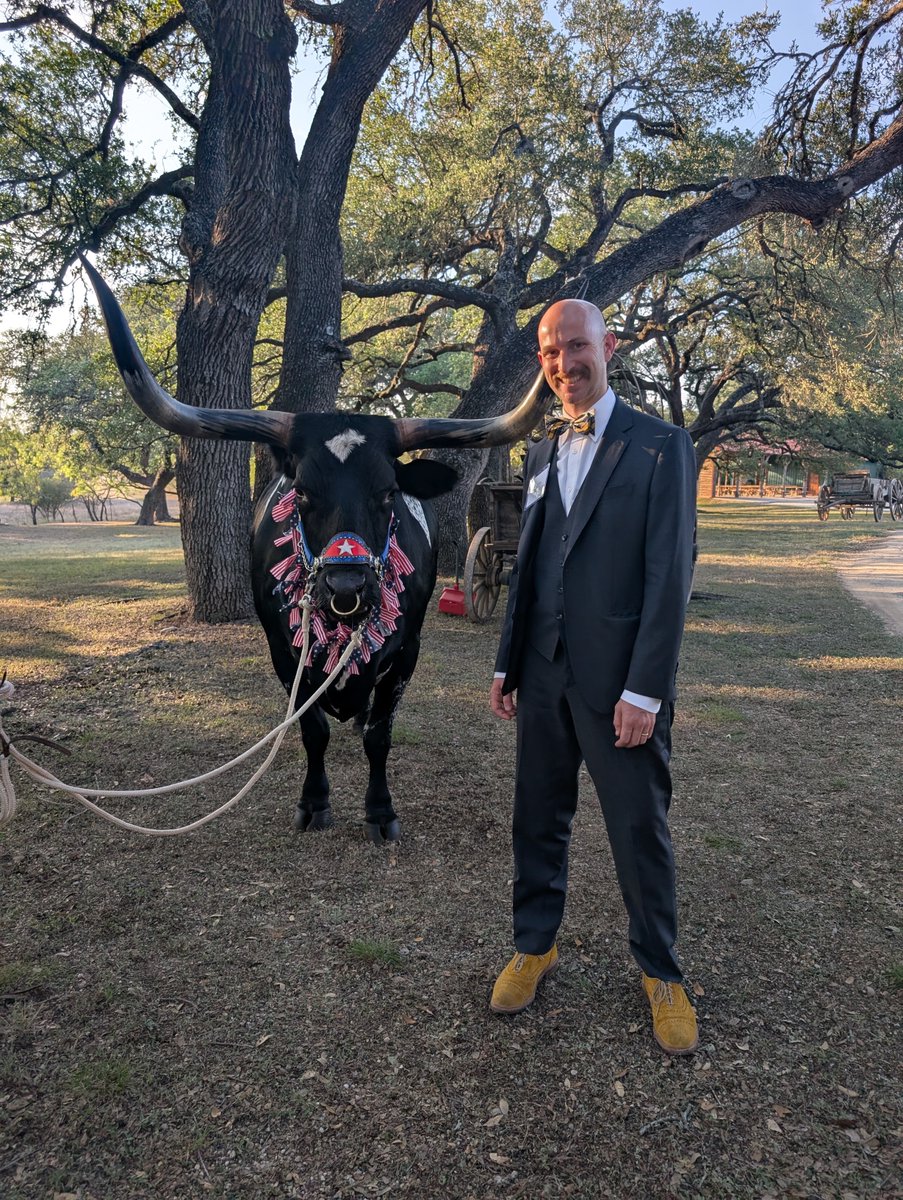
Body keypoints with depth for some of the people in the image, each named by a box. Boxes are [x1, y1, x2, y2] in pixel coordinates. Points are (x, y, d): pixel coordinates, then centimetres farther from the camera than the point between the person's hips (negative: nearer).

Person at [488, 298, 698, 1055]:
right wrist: (508, 665, 11)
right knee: (539, 819, 15)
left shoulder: (661, 446, -6)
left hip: (619, 682, -5)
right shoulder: (542, 456, 12)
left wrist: (644, 689, -16)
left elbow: (671, 573, -11)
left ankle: (660, 971, 28)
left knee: (640, 830, 8)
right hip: (544, 678, 5)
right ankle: (535, 946, 34)